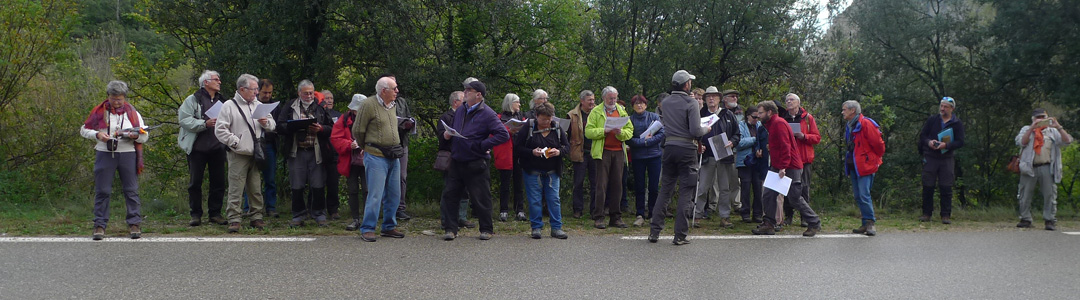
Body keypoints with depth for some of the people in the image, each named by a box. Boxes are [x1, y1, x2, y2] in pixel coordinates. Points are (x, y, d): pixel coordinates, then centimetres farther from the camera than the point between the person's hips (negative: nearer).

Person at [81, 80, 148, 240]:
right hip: (105, 154, -1)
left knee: (131, 190, 0)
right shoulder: (99, 111, 6)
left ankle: (134, 224, 4)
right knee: (102, 191, -1)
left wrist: (134, 135, -12)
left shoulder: (133, 113, 10)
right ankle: (100, 225, 4)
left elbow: (144, 136, 10)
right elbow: (84, 129, 12)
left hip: (127, 154, 1)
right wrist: (97, 135, -8)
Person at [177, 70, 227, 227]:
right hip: (197, 147, -4)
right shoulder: (193, 100, 0)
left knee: (218, 182, 4)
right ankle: (196, 214, 9)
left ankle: (215, 213, 14)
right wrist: (205, 124, -18)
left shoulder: (222, 101, 16)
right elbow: (184, 120, -11)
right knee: (195, 182, 1)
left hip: (217, 148, 4)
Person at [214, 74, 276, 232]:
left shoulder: (258, 105, 18)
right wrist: (235, 142, -12)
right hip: (238, 155, -5)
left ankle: (257, 218, 16)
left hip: (256, 154, 6)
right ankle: (234, 220, -4)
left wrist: (266, 122, -2)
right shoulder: (229, 106, -1)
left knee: (256, 189, 8)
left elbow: (272, 125, 21)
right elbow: (220, 130, -6)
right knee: (236, 189, -7)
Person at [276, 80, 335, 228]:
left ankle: (320, 215, 12)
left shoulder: (320, 107, 10)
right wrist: (296, 126, -15)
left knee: (318, 186, 0)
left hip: (316, 152, 0)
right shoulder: (290, 107, 8)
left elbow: (331, 128, 9)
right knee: (297, 187, 4)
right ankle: (298, 216, 15)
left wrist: (320, 129, -11)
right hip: (296, 152, 0)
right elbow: (280, 126, 0)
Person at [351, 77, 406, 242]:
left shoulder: (392, 106, 14)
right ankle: (367, 229, 0)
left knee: (394, 194, 10)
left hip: (393, 157, 7)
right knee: (375, 194, -8)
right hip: (376, 157, -7)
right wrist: (366, 147, 7)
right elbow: (358, 131, -5)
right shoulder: (369, 106, -10)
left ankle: (389, 227, 22)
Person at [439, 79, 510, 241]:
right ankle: (450, 229, 11)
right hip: (456, 162, 6)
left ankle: (486, 230, 17)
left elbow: (503, 135, -17)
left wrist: (482, 145, -18)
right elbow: (452, 131, 28)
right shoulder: (460, 112, 13)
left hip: (475, 165, -6)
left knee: (480, 197, 3)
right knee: (449, 194, 4)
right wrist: (447, 134, 4)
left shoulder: (487, 114, -9)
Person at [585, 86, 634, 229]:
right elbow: (588, 132, -4)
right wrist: (604, 131, -16)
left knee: (617, 185, 5)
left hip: (619, 152, 4)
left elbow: (630, 131, 10)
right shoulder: (596, 112, 5)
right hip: (603, 151, -4)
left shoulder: (622, 111, 16)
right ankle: (598, 218, -4)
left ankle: (615, 217, 11)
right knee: (601, 185, -6)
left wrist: (620, 132, -11)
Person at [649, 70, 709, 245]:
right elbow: (695, 131, -16)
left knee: (665, 191, 11)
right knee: (686, 193, 1)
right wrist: (706, 129, 7)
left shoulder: (665, 102, 8)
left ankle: (654, 231, 9)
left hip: (669, 147, 5)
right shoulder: (691, 103, -10)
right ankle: (680, 235, -1)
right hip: (687, 148, -5)